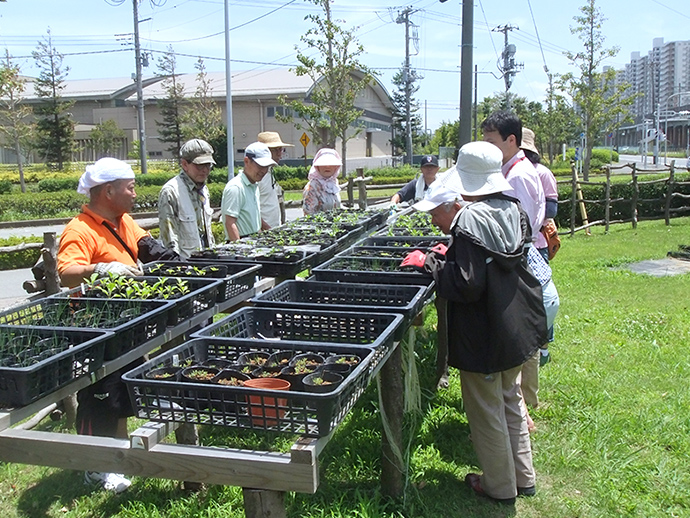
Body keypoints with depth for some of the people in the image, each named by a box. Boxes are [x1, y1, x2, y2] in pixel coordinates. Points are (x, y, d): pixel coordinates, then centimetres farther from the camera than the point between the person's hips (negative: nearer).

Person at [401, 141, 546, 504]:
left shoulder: (469, 221, -23)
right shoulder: (512, 210, 2)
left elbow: (466, 285, -27)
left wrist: (430, 263, -15)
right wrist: (451, 254, 10)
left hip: (484, 336, -8)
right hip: (519, 325, 9)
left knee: (486, 410, 10)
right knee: (511, 400, 24)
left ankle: (499, 486, 26)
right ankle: (523, 477, 37)